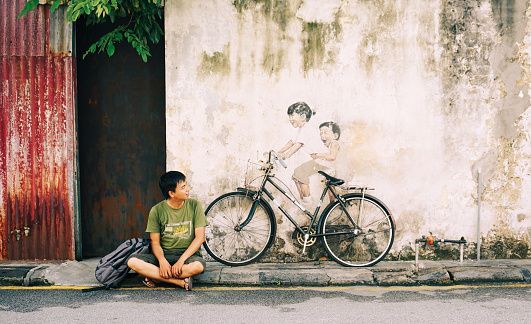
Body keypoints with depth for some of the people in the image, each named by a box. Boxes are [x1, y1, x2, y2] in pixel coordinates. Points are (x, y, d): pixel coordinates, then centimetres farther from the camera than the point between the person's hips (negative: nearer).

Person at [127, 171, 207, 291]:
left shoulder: (194, 206, -4)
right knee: (132, 262, -26)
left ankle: (155, 277, -18)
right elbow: (155, 242, -1)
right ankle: (180, 282, -25)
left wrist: (181, 260, -19)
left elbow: (200, 237, -8)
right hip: (164, 254, 1)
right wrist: (162, 261, -22)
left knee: (198, 266, -38)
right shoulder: (157, 210, -2)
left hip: (188, 254, -1)